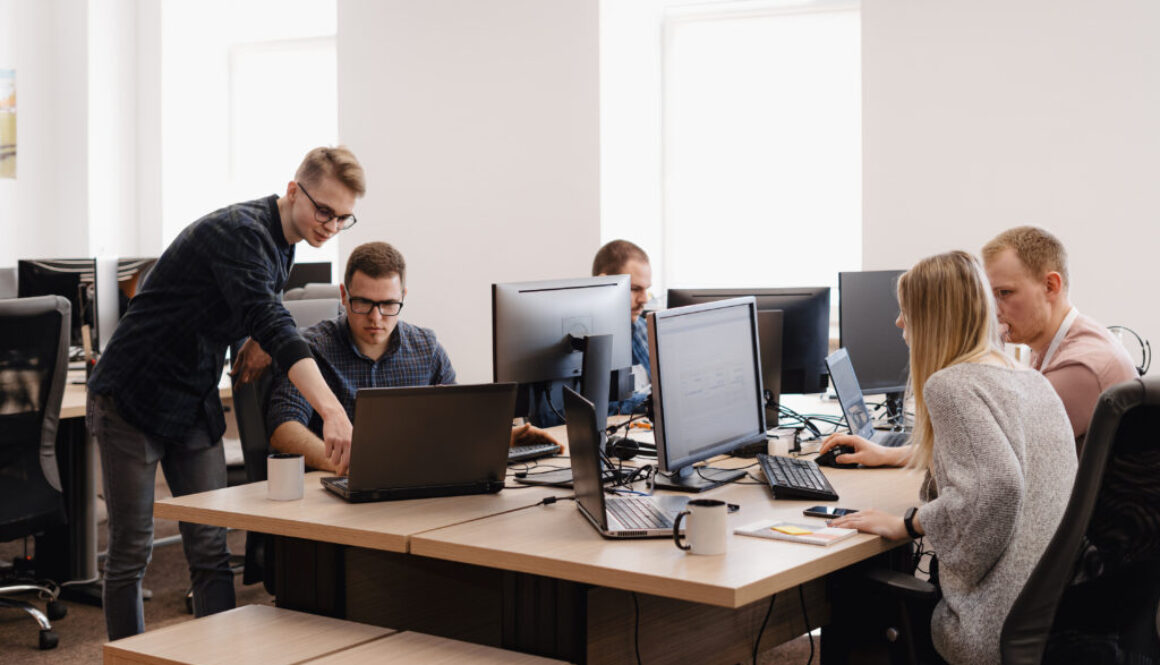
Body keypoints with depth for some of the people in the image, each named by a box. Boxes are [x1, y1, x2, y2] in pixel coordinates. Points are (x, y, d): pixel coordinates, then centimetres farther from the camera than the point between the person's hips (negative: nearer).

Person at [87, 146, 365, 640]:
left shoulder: (281, 243, 4)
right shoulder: (238, 232, -24)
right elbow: (270, 319, -39)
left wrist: (259, 338, -2)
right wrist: (332, 409, -50)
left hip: (196, 406, 8)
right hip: (133, 396, -8)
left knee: (210, 551, 3)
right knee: (131, 553, 1)